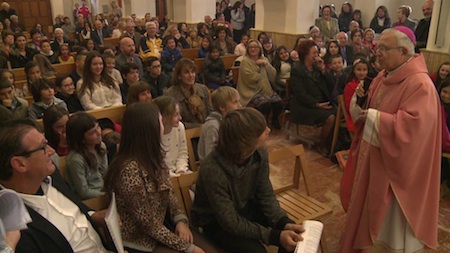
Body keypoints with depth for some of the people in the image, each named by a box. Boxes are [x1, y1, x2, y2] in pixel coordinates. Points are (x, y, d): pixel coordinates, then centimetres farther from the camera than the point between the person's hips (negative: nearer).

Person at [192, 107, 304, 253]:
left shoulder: (260, 153, -16)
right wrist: (275, 235, -29)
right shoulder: (213, 170, -35)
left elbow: (266, 195, -5)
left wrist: (284, 223, -21)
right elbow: (231, 222, -28)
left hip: (246, 208, 6)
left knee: (295, 236, -8)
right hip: (216, 221, -5)